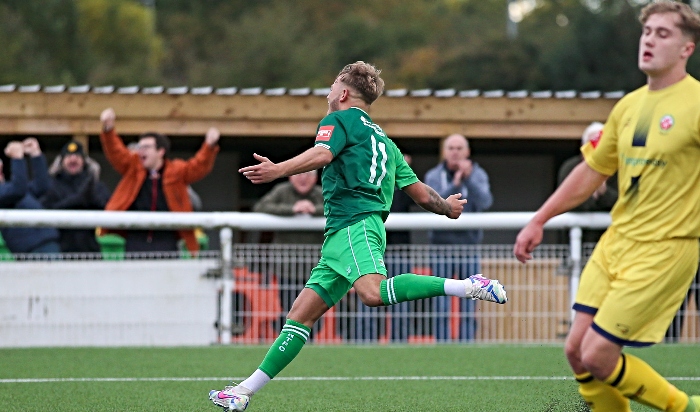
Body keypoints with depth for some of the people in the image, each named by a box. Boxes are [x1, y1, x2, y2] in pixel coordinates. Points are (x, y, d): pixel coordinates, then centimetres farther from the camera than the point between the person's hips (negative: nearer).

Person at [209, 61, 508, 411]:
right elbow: (421, 193, 27)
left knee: (373, 292, -34)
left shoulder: (341, 119, 6)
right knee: (302, 313, 6)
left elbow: (322, 154, -16)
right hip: (340, 235, 10)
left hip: (355, 223, -10)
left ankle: (466, 286, -34)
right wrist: (447, 207, 47)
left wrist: (278, 170, -29)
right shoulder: (382, 140, 30)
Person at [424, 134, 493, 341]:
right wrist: (454, 185, -26)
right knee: (441, 303, -3)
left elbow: (485, 202, -12)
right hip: (441, 245, 0)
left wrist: (469, 178, -23)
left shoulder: (478, 175, 4)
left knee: (469, 303, -1)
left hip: (469, 244, 0)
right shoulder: (433, 176, 4)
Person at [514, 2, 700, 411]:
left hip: (666, 250, -7)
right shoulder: (629, 106, 10)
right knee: (577, 350, 2)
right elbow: (592, 171, 22)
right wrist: (539, 221, 23)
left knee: (598, 356, -10)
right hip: (616, 241, 7)